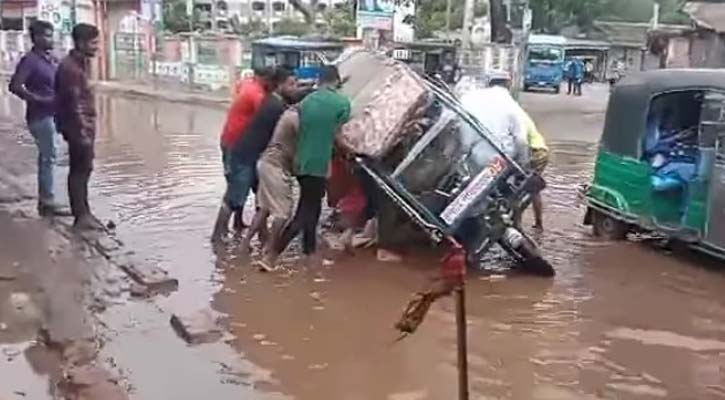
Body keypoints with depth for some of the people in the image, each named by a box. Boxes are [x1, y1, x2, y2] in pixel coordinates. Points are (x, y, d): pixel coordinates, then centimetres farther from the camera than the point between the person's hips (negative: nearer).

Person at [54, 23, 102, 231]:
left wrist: (88, 128, 18)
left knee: (83, 169, 15)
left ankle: (83, 213, 24)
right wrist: (82, 131, -23)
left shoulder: (82, 63, 11)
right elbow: (73, 104, -22)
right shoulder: (70, 67, -19)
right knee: (80, 169, -3)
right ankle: (81, 216, 4)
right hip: (78, 126, -10)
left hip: (85, 124, 10)